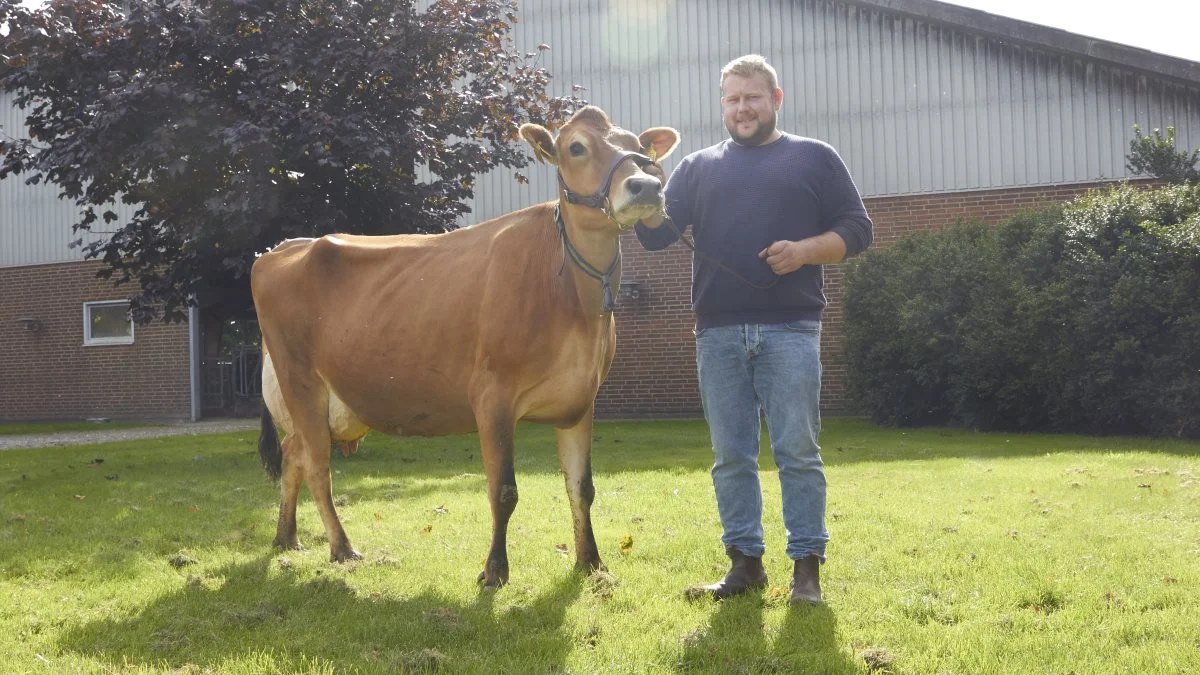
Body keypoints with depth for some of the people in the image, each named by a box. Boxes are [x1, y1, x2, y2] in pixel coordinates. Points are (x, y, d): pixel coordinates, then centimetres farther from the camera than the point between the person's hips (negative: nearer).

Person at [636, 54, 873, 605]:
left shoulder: (814, 158, 11)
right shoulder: (698, 167, 17)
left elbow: (856, 229, 6)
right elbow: (654, 235, 7)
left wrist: (805, 250, -12)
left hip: (789, 329, -2)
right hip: (718, 333, 3)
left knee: (797, 450, -3)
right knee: (731, 455, 5)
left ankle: (806, 565, 3)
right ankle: (745, 562, 13)